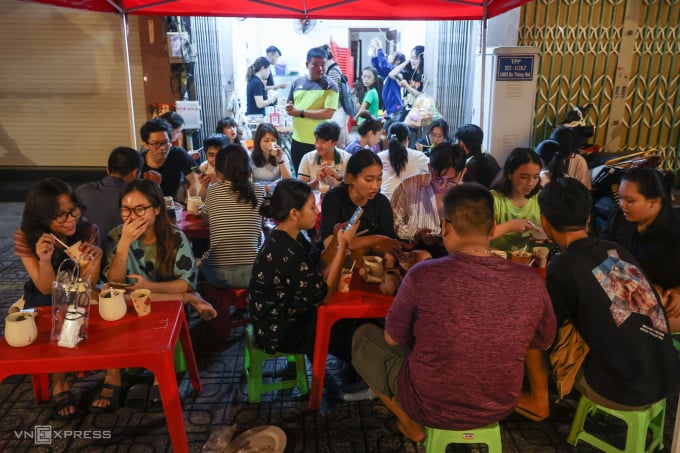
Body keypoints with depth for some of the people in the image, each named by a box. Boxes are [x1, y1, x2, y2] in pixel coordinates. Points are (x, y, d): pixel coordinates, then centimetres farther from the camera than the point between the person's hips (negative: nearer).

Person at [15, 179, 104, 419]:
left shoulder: (88, 231, -21)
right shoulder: (25, 237, -21)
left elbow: (87, 285, -20)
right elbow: (47, 289, -23)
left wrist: (95, 259, -40)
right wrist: (44, 260, -42)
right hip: (44, 296, 0)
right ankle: (59, 382, -12)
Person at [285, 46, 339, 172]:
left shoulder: (330, 86, -7)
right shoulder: (297, 83, 9)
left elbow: (328, 113, -17)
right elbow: (289, 106, 18)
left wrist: (301, 112, -17)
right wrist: (289, 108, -8)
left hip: (319, 143, -5)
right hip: (297, 140, 5)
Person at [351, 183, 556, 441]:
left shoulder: (422, 276, -26)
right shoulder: (530, 282, -17)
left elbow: (393, 339, -8)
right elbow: (543, 343, 3)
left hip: (431, 407, -4)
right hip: (500, 408, 4)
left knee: (363, 336, 18)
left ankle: (411, 423, 19)